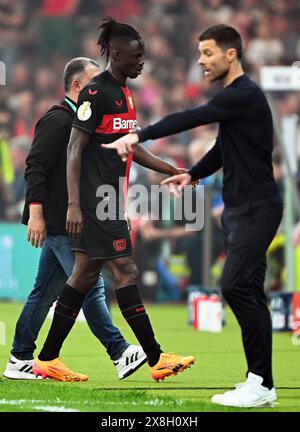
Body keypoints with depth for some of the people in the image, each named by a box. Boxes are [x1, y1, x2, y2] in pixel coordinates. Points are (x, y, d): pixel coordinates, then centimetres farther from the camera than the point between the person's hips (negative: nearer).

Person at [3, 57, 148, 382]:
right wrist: (35, 212, -23)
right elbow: (35, 167, -17)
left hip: (67, 222, 10)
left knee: (45, 292, 10)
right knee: (91, 287, -9)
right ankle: (120, 354, -9)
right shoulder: (56, 120, -11)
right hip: (58, 222, -10)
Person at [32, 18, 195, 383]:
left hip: (110, 200, 10)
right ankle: (156, 359, -7)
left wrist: (174, 171, 22)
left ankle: (47, 359, 14)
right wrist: (74, 205, -21)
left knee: (84, 276, 10)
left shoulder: (123, 92, 16)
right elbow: (74, 149, -16)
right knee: (125, 272, -8)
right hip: (97, 199, -10)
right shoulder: (96, 92, -13)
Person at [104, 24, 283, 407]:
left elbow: (189, 119, -24)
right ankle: (261, 383, 9)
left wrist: (139, 137, -28)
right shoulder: (233, 96, 16)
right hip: (239, 208, 10)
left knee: (236, 286, -17)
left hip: (256, 208, -10)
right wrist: (193, 175, 12)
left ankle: (261, 382, -15)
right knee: (248, 292, 7)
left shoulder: (244, 95, -15)